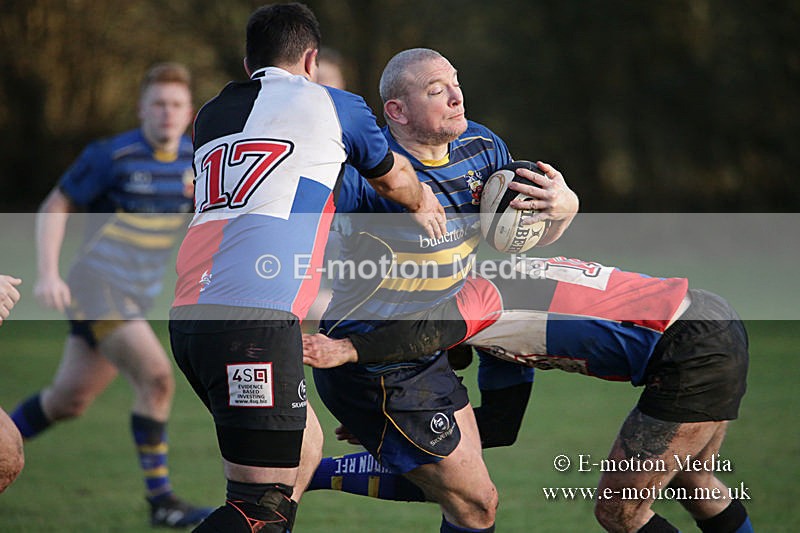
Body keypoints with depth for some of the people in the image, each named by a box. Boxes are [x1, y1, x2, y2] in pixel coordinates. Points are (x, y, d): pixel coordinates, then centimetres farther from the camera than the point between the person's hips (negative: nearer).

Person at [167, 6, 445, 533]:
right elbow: (393, 179, 30)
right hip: (258, 318, -7)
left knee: (305, 446, 22)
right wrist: (423, 203, 52)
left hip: (190, 312, 7)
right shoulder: (333, 105, 10)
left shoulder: (211, 116, 23)